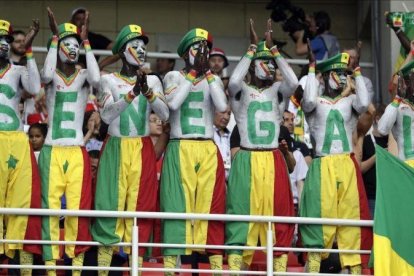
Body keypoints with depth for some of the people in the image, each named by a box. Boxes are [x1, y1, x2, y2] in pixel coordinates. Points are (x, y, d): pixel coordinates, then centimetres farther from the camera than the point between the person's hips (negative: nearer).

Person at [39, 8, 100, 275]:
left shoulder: (83, 76, 7)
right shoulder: (52, 75, 5)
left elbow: (97, 79, -18)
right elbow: (46, 75, -20)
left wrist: (87, 41, -12)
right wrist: (54, 36, -13)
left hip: (77, 151, 1)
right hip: (52, 150, -1)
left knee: (78, 206, -4)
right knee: (51, 205, -6)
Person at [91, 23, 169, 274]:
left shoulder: (152, 80, 9)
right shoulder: (109, 80, 3)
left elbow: (164, 114, -3)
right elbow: (106, 115, -11)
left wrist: (148, 92, -19)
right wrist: (131, 94, -23)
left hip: (142, 149, 2)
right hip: (116, 148, -2)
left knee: (141, 204, -2)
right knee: (112, 202, -5)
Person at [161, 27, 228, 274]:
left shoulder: (214, 80, 15)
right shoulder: (174, 76, 7)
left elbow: (222, 106, -5)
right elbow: (174, 103, -14)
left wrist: (207, 73, -5)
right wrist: (193, 73, -8)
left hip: (208, 150, 3)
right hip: (180, 149, -3)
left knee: (212, 205, -1)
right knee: (177, 204, -8)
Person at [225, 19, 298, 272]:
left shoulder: (276, 91, 11)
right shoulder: (242, 91, 4)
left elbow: (294, 82, -10)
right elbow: (233, 81, -19)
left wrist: (273, 48, -8)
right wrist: (253, 48, -13)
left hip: (274, 160, 3)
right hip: (248, 159, -3)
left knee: (278, 210, 0)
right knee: (244, 211, -5)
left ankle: (280, 265, 3)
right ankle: (236, 265, -4)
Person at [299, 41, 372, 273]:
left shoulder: (350, 101, 13)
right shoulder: (316, 102, 7)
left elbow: (364, 103, -8)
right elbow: (308, 100, -16)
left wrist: (357, 72, -3)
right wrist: (312, 67, -7)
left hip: (347, 165, 2)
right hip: (323, 165, -2)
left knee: (351, 212, -1)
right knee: (321, 212, -8)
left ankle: (353, 263, 0)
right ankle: (314, 260, -6)